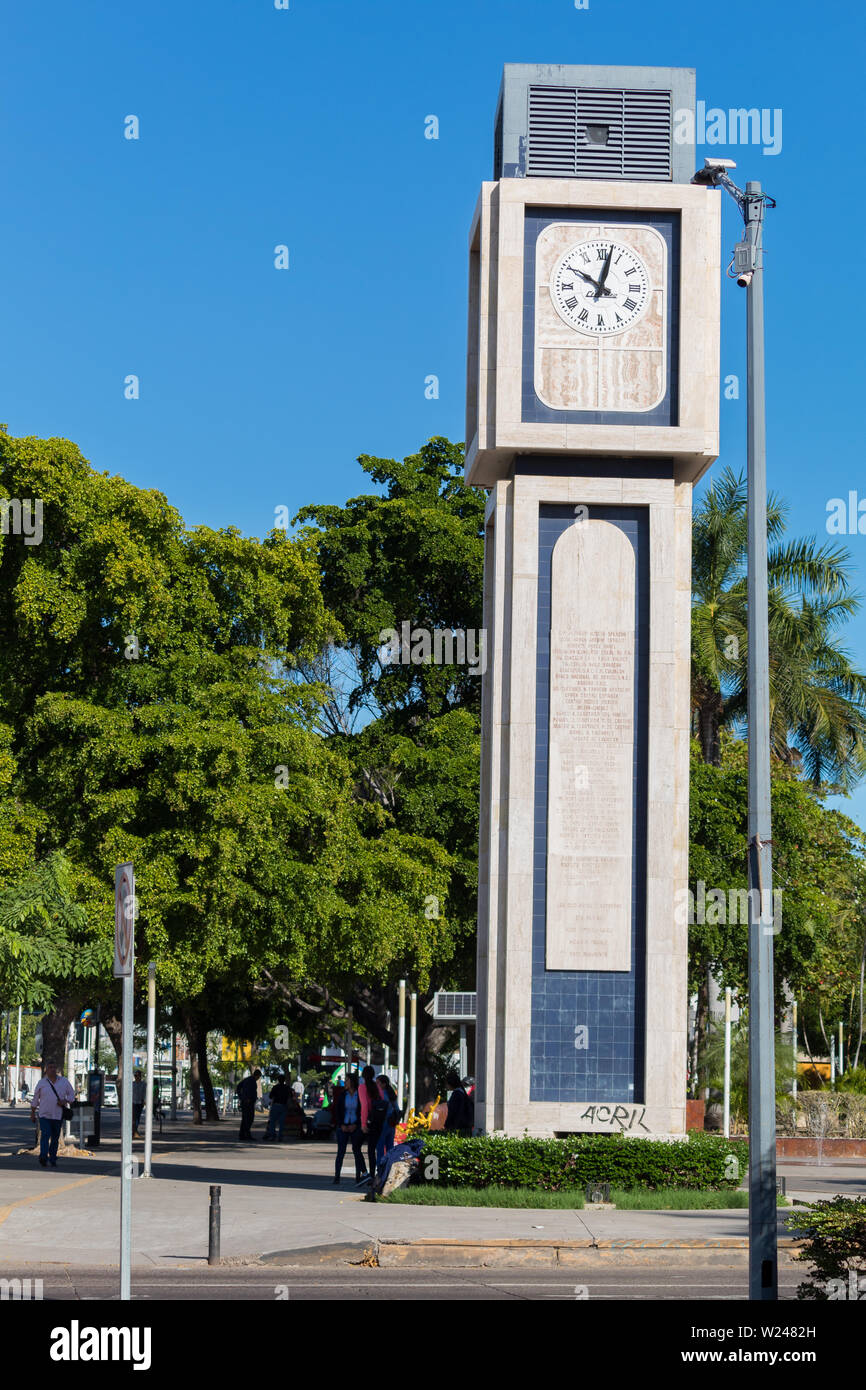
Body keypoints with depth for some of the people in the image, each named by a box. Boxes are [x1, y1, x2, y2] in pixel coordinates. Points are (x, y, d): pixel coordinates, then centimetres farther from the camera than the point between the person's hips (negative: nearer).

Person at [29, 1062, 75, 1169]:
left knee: (55, 1138, 7)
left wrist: (65, 1101, -9)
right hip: (44, 1114, -2)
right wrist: (32, 1113, 10)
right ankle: (43, 1157, -31)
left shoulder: (64, 1081, 5)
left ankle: (53, 1159, 17)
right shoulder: (42, 1083, 2)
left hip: (58, 1115, 2)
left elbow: (71, 1094, 10)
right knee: (45, 1135, -19)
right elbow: (35, 1099, 9)